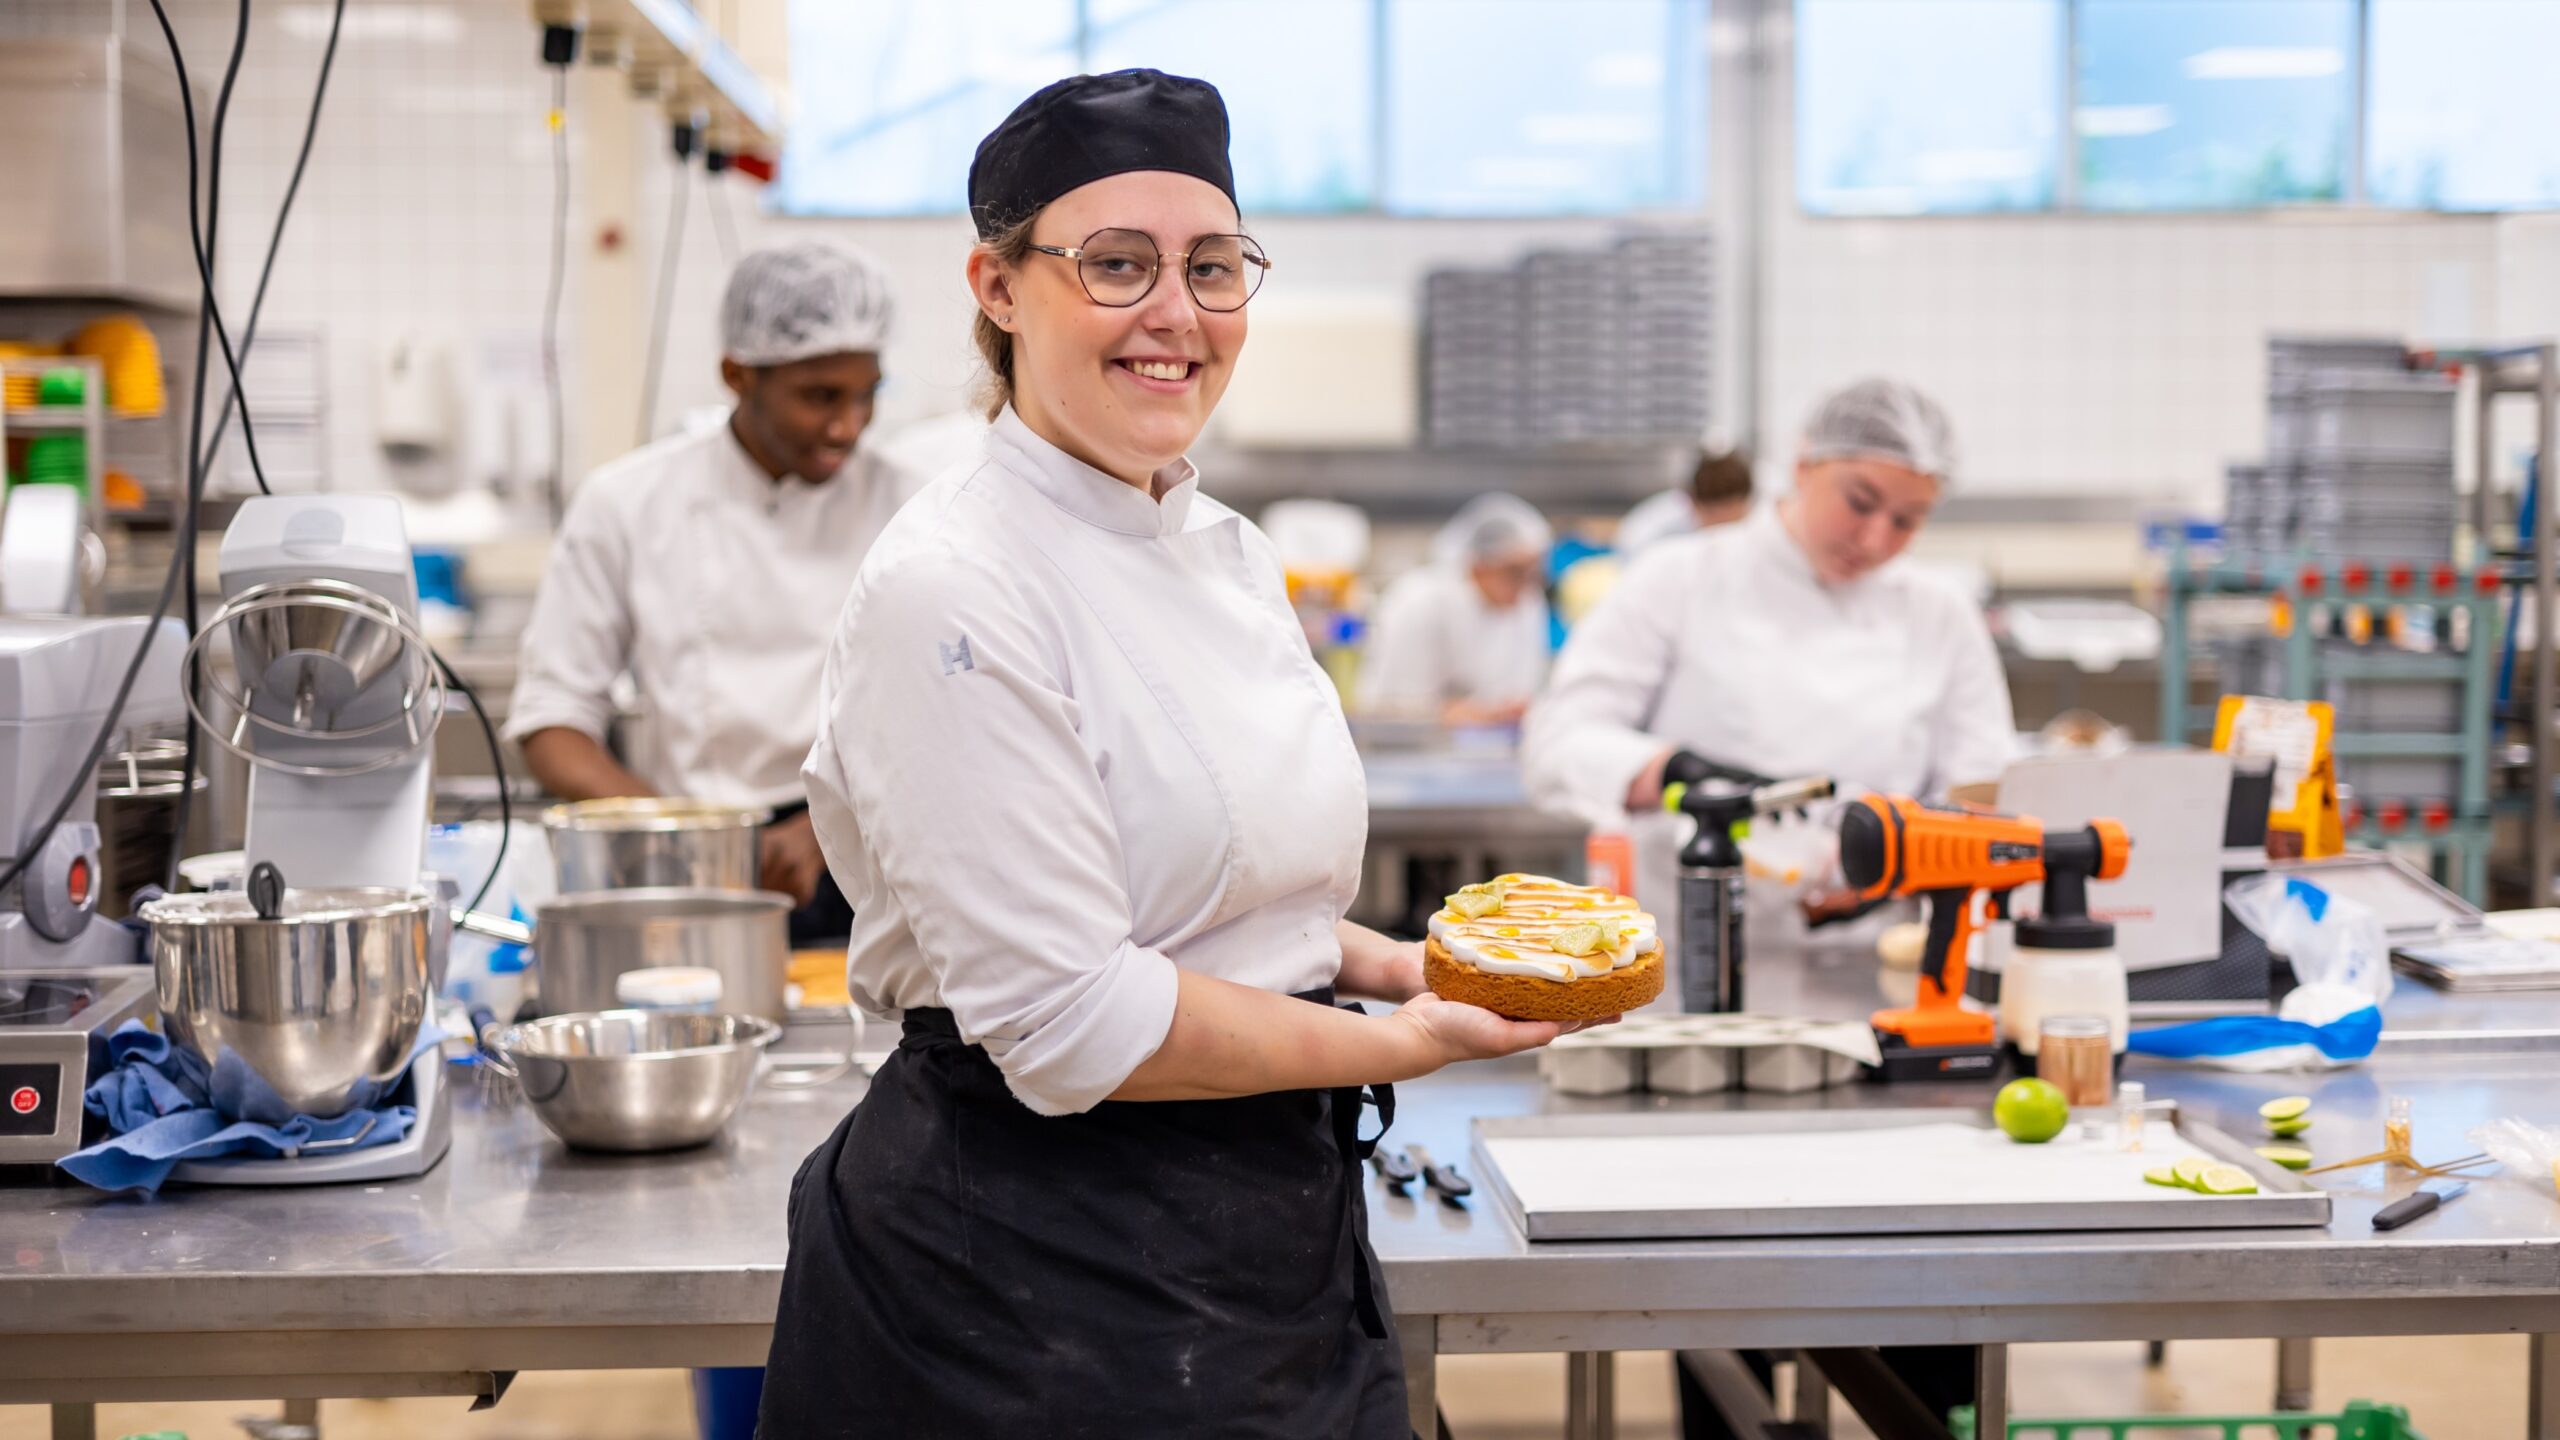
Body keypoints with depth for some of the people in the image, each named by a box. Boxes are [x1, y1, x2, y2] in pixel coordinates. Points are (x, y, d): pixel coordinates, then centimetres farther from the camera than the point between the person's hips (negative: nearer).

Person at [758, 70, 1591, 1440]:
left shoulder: (1231, 550, 8)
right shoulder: (950, 589, -18)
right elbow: (1066, 1020, -22)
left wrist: (1386, 963, 3)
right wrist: (1393, 1043, -15)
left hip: (1275, 1246, 8)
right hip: (1030, 1272, -8)